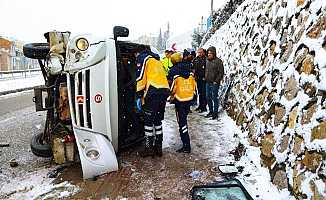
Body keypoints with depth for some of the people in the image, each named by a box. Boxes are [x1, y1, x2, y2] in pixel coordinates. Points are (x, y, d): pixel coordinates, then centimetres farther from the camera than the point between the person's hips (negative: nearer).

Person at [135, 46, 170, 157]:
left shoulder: (142, 58, 5)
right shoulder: (157, 60, 29)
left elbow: (140, 78, -5)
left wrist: (139, 96, -6)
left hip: (153, 92, -7)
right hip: (165, 90, 8)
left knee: (148, 121, 1)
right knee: (158, 120, 14)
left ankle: (149, 148, 6)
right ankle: (158, 147, 19)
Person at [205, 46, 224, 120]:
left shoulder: (218, 61, -11)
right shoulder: (207, 61, 10)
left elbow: (221, 72, -12)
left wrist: (216, 81, -14)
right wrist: (205, 77, 12)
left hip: (214, 83, -7)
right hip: (207, 82, 7)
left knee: (214, 98, -1)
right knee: (208, 97, 13)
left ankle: (215, 113, 9)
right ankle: (211, 111, 27)